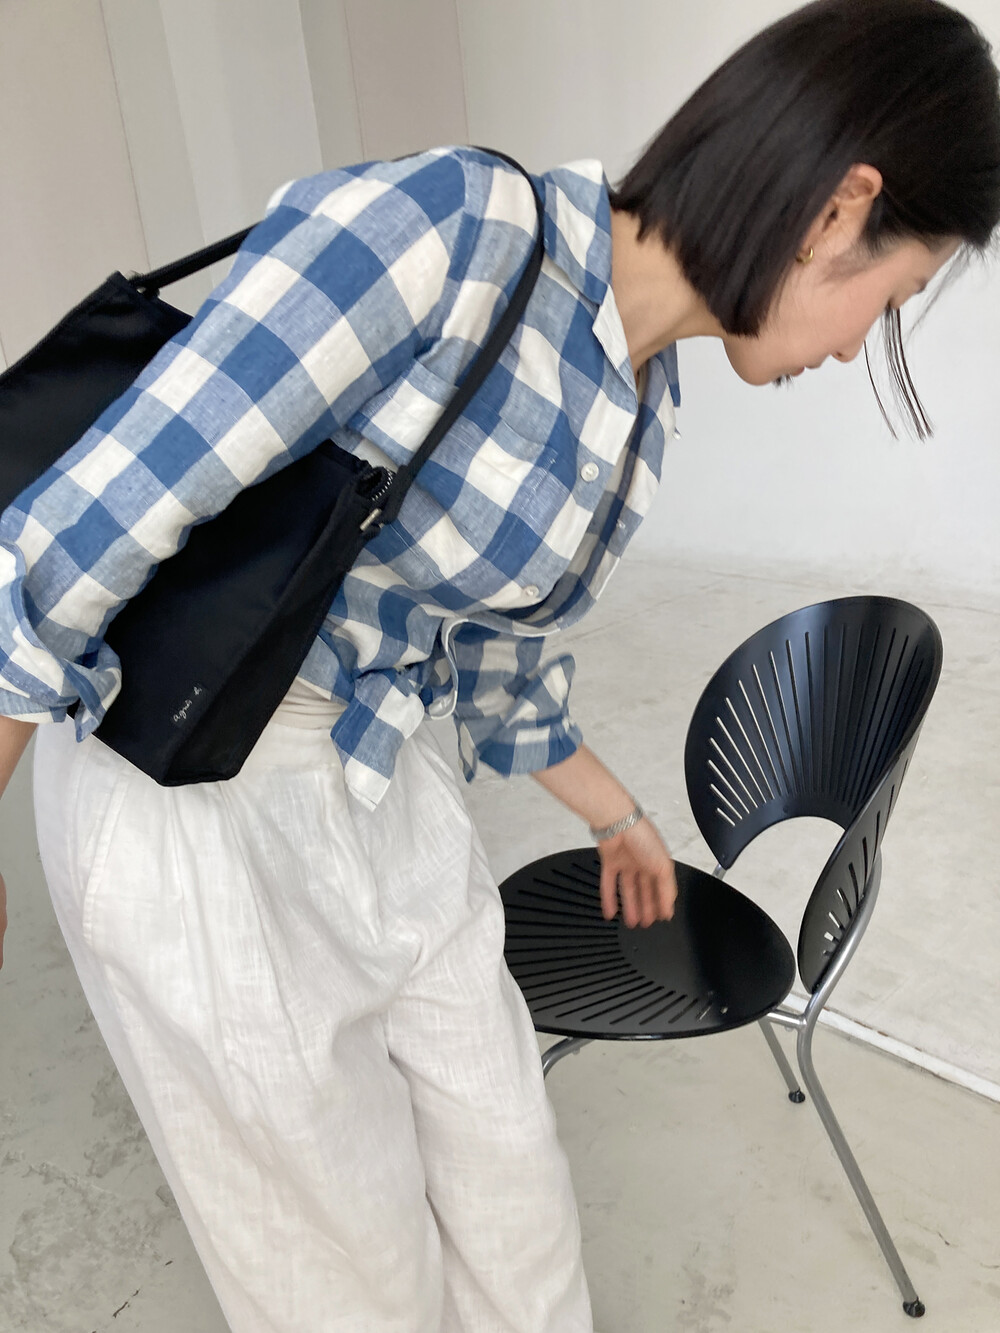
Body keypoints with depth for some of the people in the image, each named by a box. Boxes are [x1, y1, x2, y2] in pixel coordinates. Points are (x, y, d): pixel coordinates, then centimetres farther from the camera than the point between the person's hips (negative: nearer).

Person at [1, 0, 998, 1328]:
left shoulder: (643, 411, 1)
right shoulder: (442, 226, -25)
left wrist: (618, 815, 30)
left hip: (386, 795, 7)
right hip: (193, 801, -6)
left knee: (508, 1168, 22)